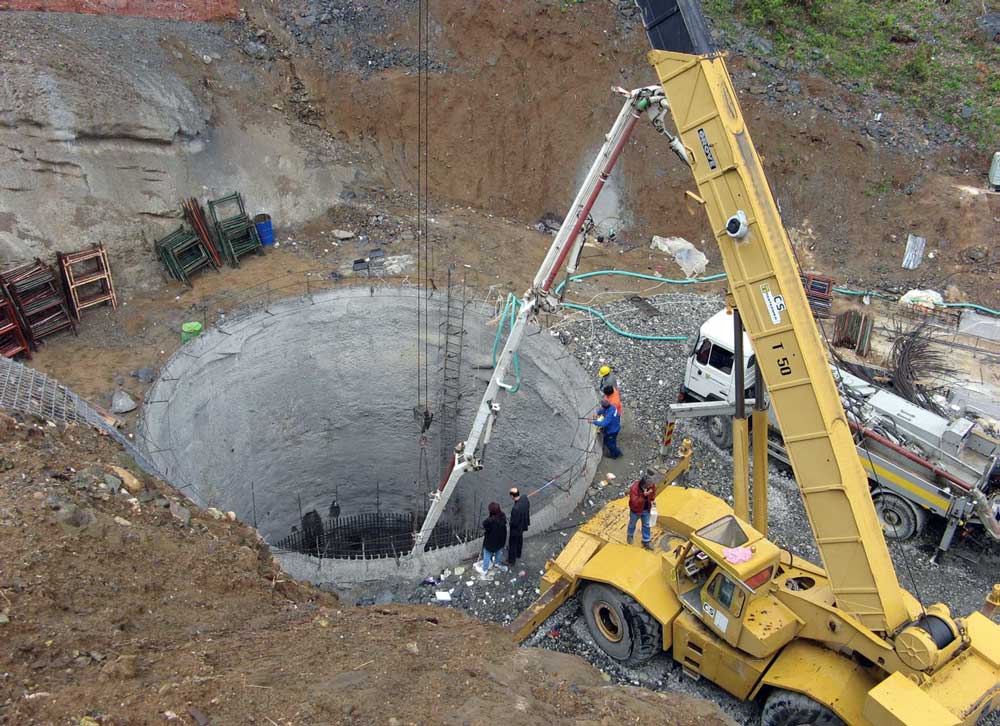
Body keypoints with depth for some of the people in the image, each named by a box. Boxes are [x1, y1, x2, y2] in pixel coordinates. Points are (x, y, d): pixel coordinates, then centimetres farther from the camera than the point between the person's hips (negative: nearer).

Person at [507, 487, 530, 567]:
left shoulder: (516, 508, -43)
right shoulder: (525, 498, -21)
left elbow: (514, 522, -32)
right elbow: (528, 508, -1)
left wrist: (510, 522, -9)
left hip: (516, 528, -7)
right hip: (523, 525, 7)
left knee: (512, 544, 18)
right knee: (519, 540, 33)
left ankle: (511, 561, 40)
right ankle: (518, 554, 57)